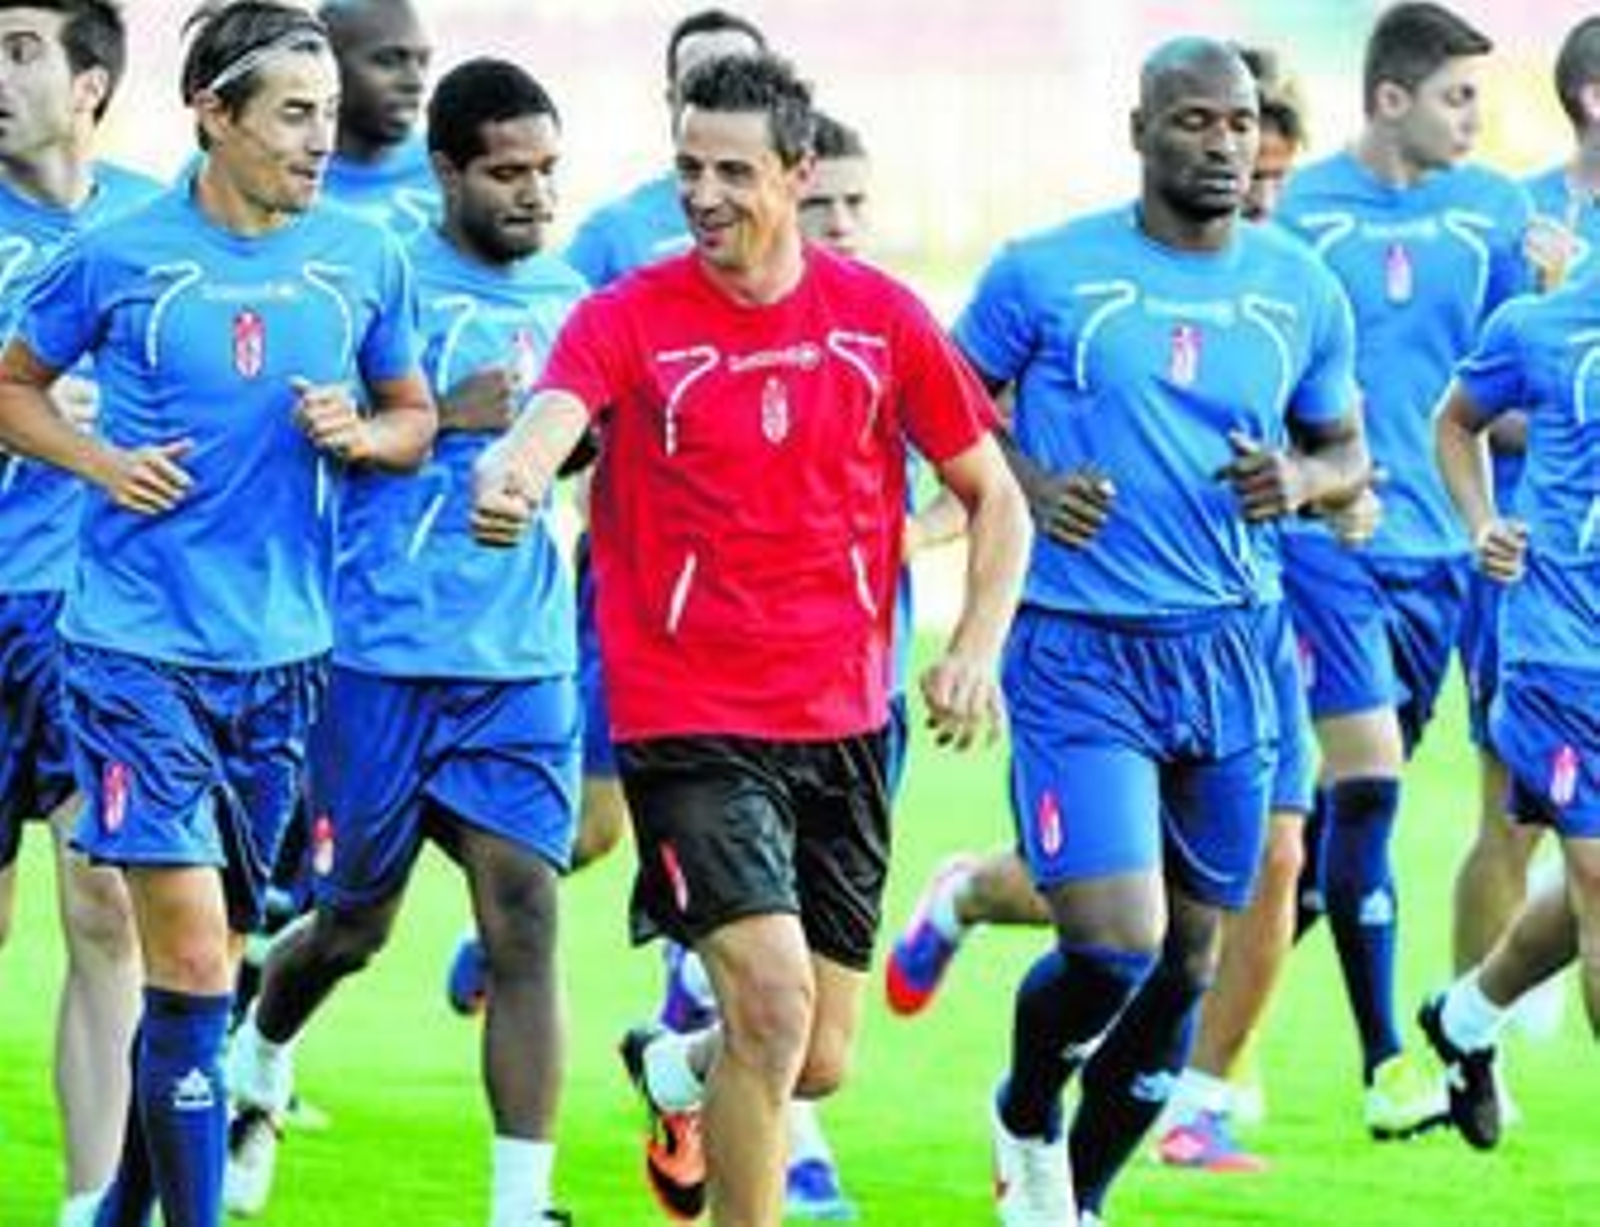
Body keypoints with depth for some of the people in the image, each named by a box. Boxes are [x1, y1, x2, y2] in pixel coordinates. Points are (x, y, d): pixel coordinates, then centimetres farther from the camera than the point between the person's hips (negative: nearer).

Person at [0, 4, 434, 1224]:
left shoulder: (364, 260, 3)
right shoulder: (120, 255, -6)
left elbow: (415, 417, 15)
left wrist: (363, 433, -7)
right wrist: (103, 462, -10)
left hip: (281, 654, 4)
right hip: (140, 650, -4)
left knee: (209, 962, 12)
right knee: (189, 958, -12)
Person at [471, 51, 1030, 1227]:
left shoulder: (880, 316, 2)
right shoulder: (628, 319, -7)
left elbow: (996, 498, 10)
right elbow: (548, 423, -27)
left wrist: (977, 650, -5)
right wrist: (510, 479, -50)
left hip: (841, 723, 4)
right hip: (690, 722, -4)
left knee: (819, 1064, 8)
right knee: (774, 999, -22)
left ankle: (678, 1072, 43)